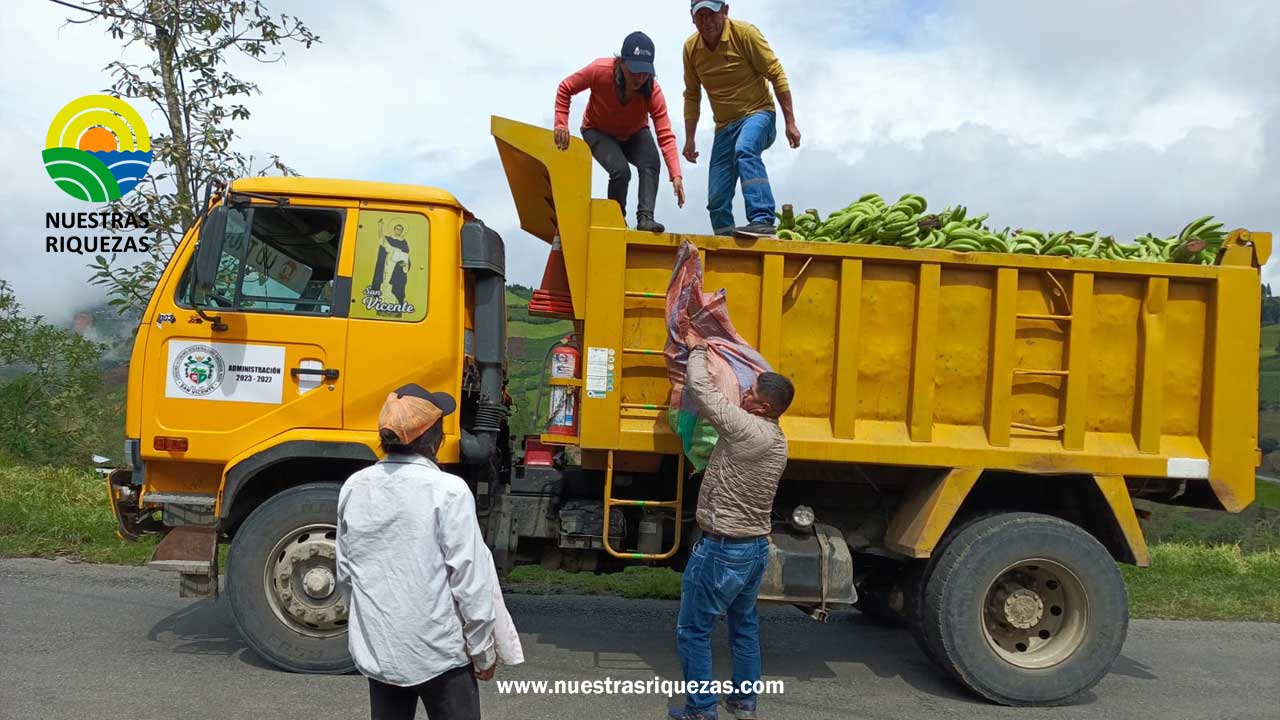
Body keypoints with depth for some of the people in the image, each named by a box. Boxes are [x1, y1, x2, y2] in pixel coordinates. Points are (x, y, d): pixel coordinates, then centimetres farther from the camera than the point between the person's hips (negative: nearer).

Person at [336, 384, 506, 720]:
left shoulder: (354, 488, -2)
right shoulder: (447, 490, -18)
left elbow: (345, 572, 8)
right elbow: (470, 579, -15)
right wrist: (484, 652, -4)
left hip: (376, 649, 5)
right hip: (438, 652, -5)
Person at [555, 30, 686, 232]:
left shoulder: (653, 91, -30)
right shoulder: (600, 70, -32)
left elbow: (665, 136, -33)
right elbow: (565, 89, -16)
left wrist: (676, 176, -44)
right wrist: (561, 124, -24)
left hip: (634, 134, 2)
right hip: (598, 132, -2)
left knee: (651, 162, -28)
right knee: (620, 170, -27)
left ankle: (645, 217, -25)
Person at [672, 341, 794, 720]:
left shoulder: (747, 428, -22)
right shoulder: (778, 440, 5)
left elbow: (700, 386, -19)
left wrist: (697, 350, -1)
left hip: (722, 549, -9)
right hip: (757, 547, 9)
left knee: (693, 630, 4)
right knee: (745, 625, 21)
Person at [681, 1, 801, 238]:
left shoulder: (744, 33, -13)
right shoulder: (690, 48, 0)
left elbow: (776, 75, -11)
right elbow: (692, 97, 12)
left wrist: (790, 123, -14)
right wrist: (689, 139, 9)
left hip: (757, 114, -5)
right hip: (724, 126, 5)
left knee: (744, 150, -38)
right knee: (717, 198, 1)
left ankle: (762, 221, -44)